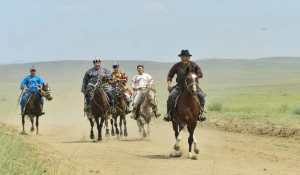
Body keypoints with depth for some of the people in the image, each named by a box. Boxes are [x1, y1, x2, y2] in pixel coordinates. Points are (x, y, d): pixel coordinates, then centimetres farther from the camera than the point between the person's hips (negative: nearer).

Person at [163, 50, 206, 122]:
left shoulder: (193, 65, 3)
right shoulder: (177, 66, 5)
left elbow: (200, 74, 0)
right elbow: (170, 75, 11)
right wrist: (169, 83, -7)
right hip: (180, 86, 0)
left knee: (201, 96, -23)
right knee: (171, 96, -26)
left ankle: (200, 113, -8)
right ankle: (168, 113, -14)